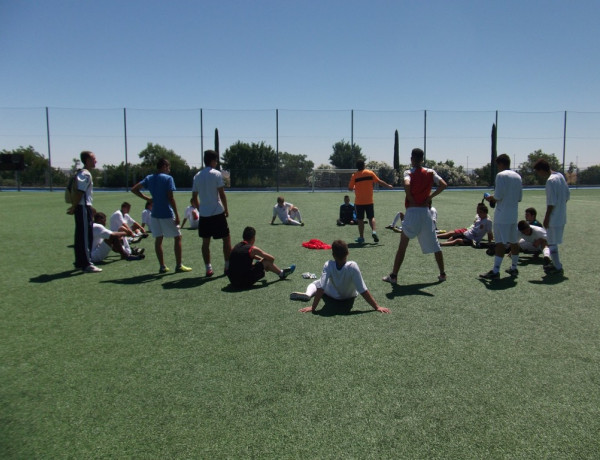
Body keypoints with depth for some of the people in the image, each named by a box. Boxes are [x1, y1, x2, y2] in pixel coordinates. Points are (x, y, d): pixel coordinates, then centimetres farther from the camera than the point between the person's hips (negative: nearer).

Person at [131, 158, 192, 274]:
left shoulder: (149, 178, 8)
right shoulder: (168, 178, -9)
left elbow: (134, 189, 5)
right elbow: (171, 198, -15)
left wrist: (147, 198, 9)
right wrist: (177, 215, -11)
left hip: (155, 214, 6)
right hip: (167, 214, -6)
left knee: (158, 239, 11)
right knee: (177, 237, 5)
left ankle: (162, 266, 13)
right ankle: (179, 266, 6)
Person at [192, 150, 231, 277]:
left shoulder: (197, 176, 9)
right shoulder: (216, 174, -7)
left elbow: (194, 198, 11)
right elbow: (222, 194, -10)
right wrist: (226, 209, 0)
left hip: (203, 214, 5)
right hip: (217, 212, -5)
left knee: (205, 242, 9)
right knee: (226, 239, 6)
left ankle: (208, 269, 9)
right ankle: (228, 266, 8)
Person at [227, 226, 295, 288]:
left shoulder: (236, 247, 9)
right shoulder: (253, 249, -10)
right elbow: (272, 258, -1)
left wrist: (260, 259, 32)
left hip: (232, 281, 7)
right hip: (245, 282, -7)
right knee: (266, 261, 4)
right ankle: (281, 273, 27)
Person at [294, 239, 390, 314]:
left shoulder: (328, 265, -35)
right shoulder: (353, 266, -36)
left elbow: (320, 289, -37)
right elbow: (363, 291, -34)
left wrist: (313, 308, -32)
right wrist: (377, 307, -28)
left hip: (333, 295, -2)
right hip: (350, 295, 2)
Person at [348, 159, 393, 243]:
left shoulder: (354, 176, -6)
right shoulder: (370, 173, -2)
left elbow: (350, 188, -5)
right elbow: (379, 182, 3)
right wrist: (388, 186, 17)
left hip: (359, 202, -1)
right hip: (369, 201, 1)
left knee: (360, 219, 6)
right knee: (371, 217, 13)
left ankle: (361, 237, 7)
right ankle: (374, 231, -10)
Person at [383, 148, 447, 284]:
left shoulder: (408, 172, -3)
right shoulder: (430, 172, 6)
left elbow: (407, 184, -24)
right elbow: (443, 185, -5)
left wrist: (411, 200, -11)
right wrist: (430, 197, 0)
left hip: (412, 211, -3)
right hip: (425, 212, 3)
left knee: (402, 246, 3)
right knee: (435, 245, 14)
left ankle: (393, 276, 3)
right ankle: (442, 274, 20)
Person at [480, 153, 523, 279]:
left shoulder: (501, 175, -11)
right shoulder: (518, 176, 13)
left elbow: (498, 195, -17)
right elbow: (520, 197, 16)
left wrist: (490, 198, 2)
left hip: (502, 215, -8)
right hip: (514, 214, 8)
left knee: (501, 243, -9)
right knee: (514, 241, 14)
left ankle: (495, 271, -8)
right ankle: (514, 268, 23)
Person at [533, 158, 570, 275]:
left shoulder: (550, 181, -19)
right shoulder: (560, 176, 10)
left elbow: (552, 201, -21)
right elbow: (568, 194, 16)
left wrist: (546, 217, -15)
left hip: (553, 218, -9)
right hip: (562, 216, 9)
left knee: (551, 242, -1)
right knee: (553, 242, 20)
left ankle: (558, 268, 4)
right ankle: (556, 264, 28)